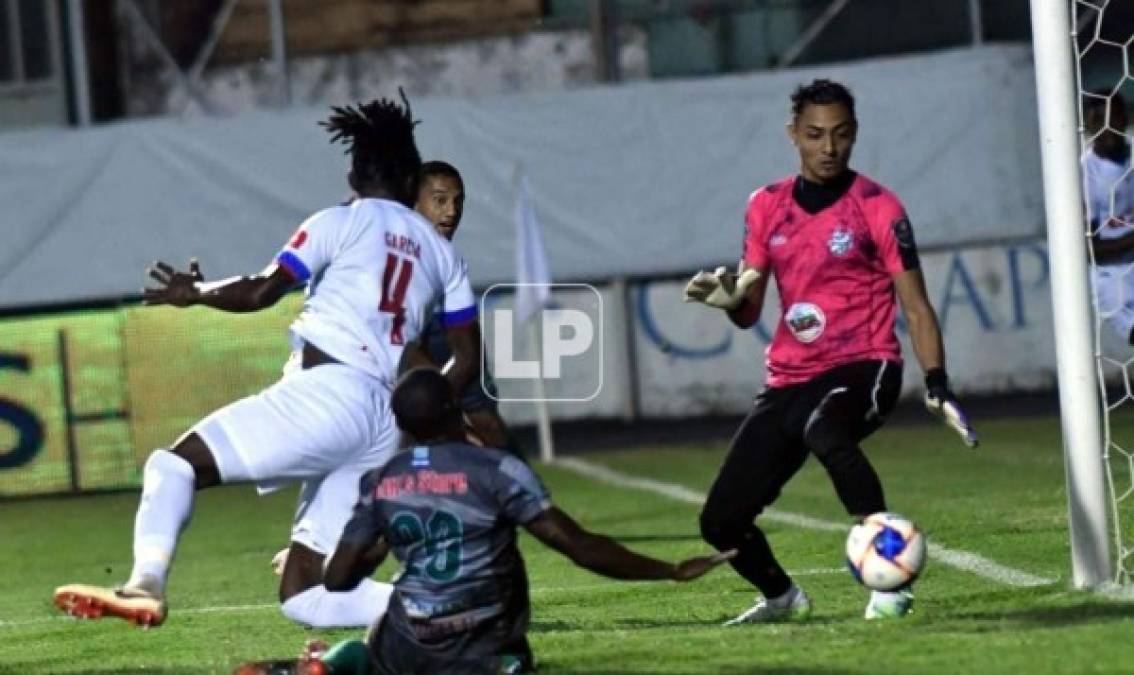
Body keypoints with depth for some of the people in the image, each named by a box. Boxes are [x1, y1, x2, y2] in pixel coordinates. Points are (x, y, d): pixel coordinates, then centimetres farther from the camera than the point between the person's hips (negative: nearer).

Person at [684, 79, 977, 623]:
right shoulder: (767, 207, 9)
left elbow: (915, 308, -4)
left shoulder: (877, 209, -3)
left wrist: (936, 385, -18)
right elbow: (748, 312, 12)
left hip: (864, 367, -5)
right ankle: (782, 597, 33)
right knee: (721, 522, 1)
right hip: (790, 379, 5)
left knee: (825, 432, -42)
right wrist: (728, 298, -12)